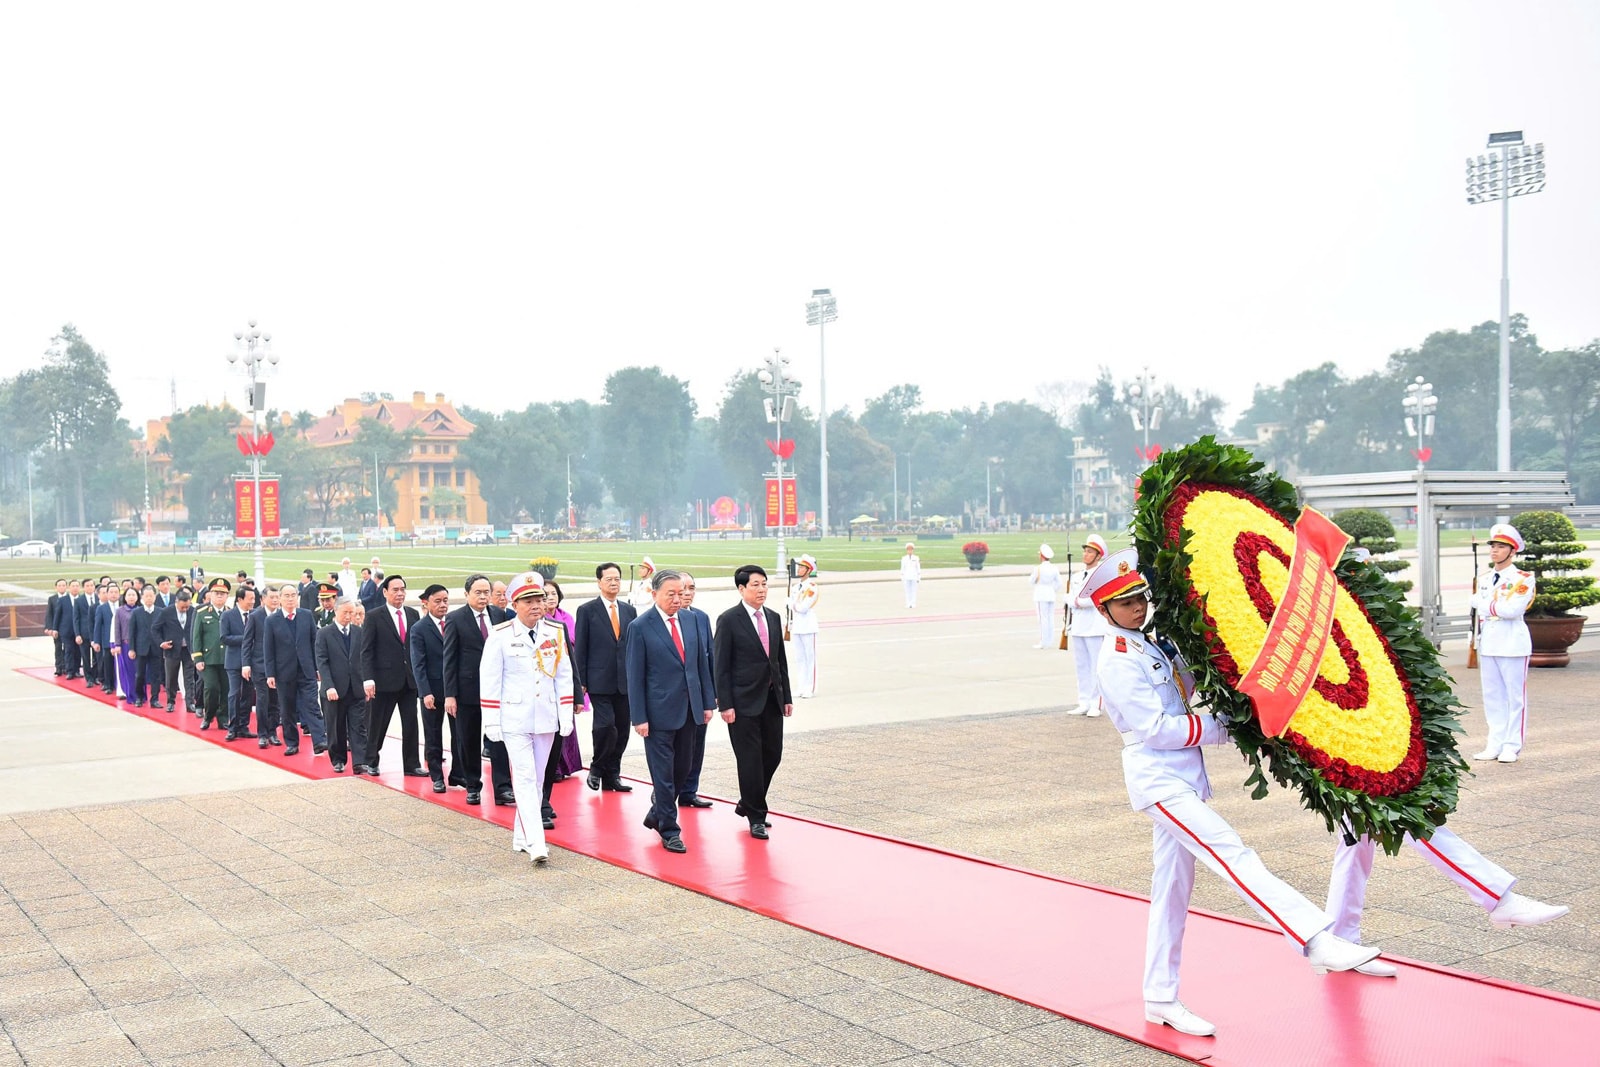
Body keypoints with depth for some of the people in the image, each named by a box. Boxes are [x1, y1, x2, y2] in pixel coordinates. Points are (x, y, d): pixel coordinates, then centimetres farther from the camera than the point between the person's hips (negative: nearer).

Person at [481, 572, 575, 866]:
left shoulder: (556, 632, 4)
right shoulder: (500, 635, -6)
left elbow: (564, 676, 8)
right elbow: (489, 679, -4)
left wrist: (566, 715, 4)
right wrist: (492, 721, -6)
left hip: (546, 719, 4)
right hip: (515, 719, -4)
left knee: (537, 780, 10)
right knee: (525, 779, -9)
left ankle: (521, 837, 22)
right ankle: (535, 843, -13)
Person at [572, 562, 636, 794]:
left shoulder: (629, 611, 12)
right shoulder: (587, 610, 0)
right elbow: (580, 649, -1)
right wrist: (580, 682, -6)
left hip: (625, 681, 4)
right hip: (599, 681, -4)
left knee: (623, 730, 5)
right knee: (605, 726, -15)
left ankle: (612, 776, 17)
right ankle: (597, 768, 8)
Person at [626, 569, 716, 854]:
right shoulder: (640, 627, -9)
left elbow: (701, 664, 13)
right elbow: (635, 676, -9)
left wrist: (708, 702, 8)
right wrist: (639, 717, -12)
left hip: (688, 710, 6)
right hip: (659, 712, -6)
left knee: (682, 769, 15)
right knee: (663, 774, 1)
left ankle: (656, 814, 35)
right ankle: (669, 831, 11)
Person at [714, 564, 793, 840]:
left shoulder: (773, 618, 10)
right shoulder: (729, 620, -8)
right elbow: (721, 666, -9)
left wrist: (786, 696, 11)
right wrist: (725, 704, -13)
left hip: (772, 698, 6)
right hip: (744, 702, -6)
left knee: (773, 754, 9)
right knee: (750, 760, -1)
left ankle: (748, 804, 28)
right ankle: (756, 817, 11)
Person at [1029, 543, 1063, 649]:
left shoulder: (1038, 568, -13)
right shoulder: (1054, 568, 2)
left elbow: (1031, 582, -5)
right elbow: (1059, 583, 7)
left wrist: (1031, 574, 13)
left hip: (1041, 596, -5)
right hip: (1051, 595, 5)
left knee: (1042, 618, -2)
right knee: (1051, 618, 10)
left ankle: (1044, 642, -1)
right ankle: (1051, 641, 14)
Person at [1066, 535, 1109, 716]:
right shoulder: (1078, 577, 17)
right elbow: (1070, 599, 11)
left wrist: (1079, 601, -10)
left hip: (1095, 628, -7)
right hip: (1078, 627, 7)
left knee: (1096, 667, -5)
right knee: (1081, 667, 10)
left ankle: (1095, 705, -3)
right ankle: (1084, 703, 15)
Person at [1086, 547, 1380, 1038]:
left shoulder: (1151, 644, 14)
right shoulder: (1117, 660, -13)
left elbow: (1186, 690, 22)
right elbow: (1156, 728, -17)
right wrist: (1221, 727, -11)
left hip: (1182, 779, 9)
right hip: (1158, 780, -9)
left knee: (1172, 889, 11)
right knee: (1232, 855, -21)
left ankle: (1160, 998, 19)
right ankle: (1318, 940, -31)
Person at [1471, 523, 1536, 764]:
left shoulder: (1523, 579, -7)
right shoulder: (1483, 579, 12)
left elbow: (1513, 609, -18)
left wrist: (1488, 605, -8)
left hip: (1513, 643, -6)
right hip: (1488, 643, 6)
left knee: (1515, 696, 1)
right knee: (1492, 696, 8)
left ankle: (1512, 746, 5)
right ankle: (1495, 744, 14)